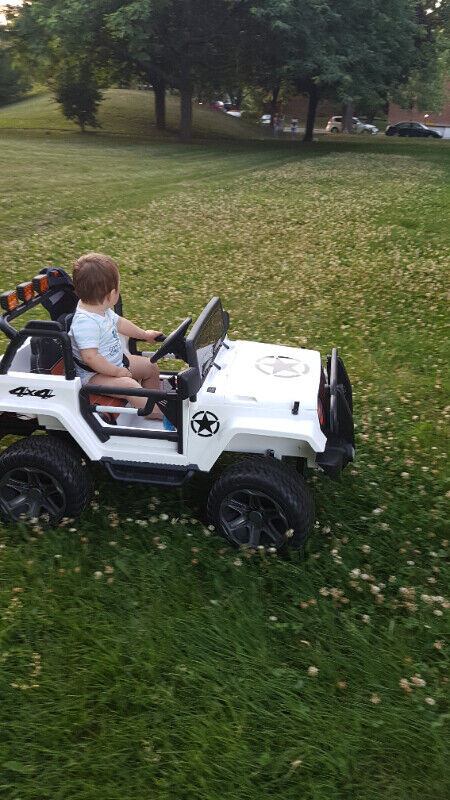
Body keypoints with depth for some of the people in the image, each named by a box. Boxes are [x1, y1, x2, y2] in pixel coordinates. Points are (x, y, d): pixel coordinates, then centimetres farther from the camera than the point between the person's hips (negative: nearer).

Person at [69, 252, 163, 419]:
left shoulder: (101, 309, 0)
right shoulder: (85, 322, -33)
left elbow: (118, 322, 20)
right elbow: (90, 357, -36)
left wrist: (144, 334, 27)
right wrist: (116, 371, -27)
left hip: (116, 362, 11)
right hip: (93, 374, -10)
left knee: (151, 367, 13)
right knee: (130, 386, -30)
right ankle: (159, 414, -21)